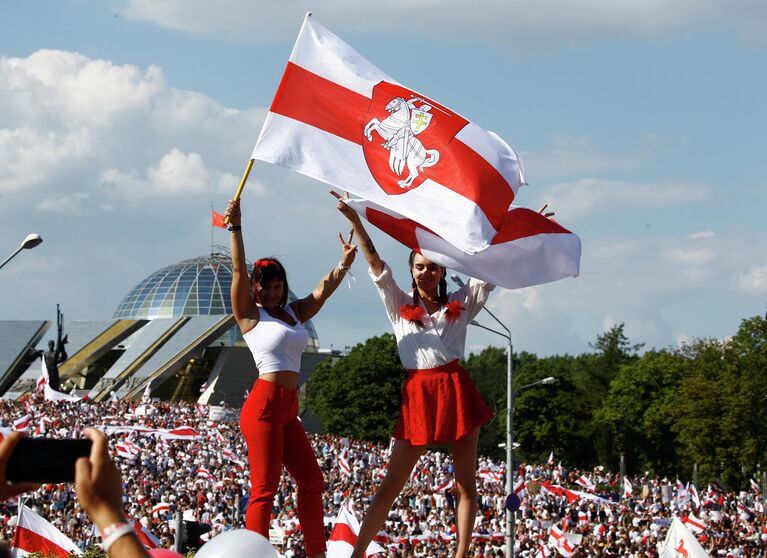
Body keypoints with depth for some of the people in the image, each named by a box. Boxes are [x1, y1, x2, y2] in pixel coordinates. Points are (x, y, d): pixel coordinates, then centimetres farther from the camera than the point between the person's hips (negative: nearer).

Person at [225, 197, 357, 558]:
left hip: (288, 409, 8)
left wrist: (343, 264, -10)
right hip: (264, 405, -8)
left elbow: (323, 290, 7)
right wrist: (235, 228, -18)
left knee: (312, 481, 10)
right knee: (264, 490, -9)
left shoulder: (294, 313, 17)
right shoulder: (251, 315, 0)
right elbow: (238, 271, -9)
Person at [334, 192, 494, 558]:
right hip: (418, 394, -1)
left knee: (466, 483, 2)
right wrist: (355, 221, -8)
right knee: (391, 485, -2)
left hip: (457, 389, 1)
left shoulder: (460, 304, 12)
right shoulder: (400, 305, 10)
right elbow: (375, 265, 2)